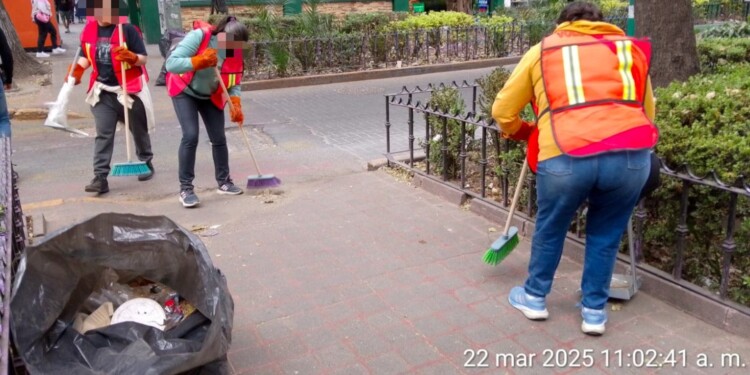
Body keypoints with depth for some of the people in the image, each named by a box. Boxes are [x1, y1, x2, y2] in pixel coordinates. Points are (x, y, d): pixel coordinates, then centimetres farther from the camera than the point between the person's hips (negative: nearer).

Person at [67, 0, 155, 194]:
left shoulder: (127, 29, -11)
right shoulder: (89, 29, 4)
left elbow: (143, 57, -11)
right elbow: (86, 56, 14)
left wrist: (131, 57, -31)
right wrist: (78, 69, -4)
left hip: (130, 89, -3)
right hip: (103, 91, 4)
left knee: (139, 131, 14)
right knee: (103, 134, -3)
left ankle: (146, 163, 37)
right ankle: (100, 177, -3)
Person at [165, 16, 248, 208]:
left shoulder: (235, 51, -15)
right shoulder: (198, 36, -29)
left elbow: (234, 84, -8)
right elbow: (171, 64, -33)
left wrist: (236, 105, -24)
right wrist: (199, 61, -44)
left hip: (211, 96, 5)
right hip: (185, 92, -4)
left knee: (219, 138, 3)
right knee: (191, 136, -17)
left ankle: (224, 182, 21)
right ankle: (185, 188, -6)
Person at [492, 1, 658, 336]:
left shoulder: (542, 50, 21)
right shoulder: (630, 47, 26)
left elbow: (503, 111, 21)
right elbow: (647, 113, 26)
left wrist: (526, 133, 40)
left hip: (566, 156, -2)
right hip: (632, 154, 2)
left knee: (550, 229, 22)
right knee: (606, 234, 23)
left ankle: (534, 298, 39)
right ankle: (594, 311, 34)